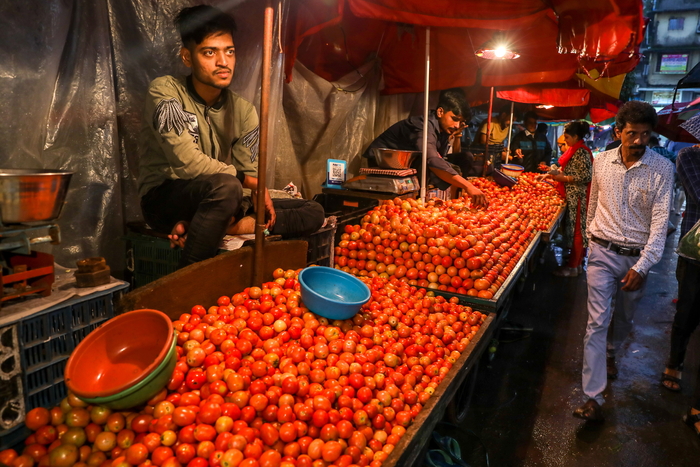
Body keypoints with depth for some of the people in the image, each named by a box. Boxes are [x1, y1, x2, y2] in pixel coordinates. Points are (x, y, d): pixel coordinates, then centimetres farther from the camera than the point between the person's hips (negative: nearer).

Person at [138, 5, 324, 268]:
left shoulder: (243, 110, 1)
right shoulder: (165, 92, -11)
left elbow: (248, 175, -6)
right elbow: (188, 163, -22)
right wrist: (254, 183, -15)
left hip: (216, 204, 5)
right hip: (164, 200, -4)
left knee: (312, 213, -7)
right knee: (225, 186, -38)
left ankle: (220, 227, -21)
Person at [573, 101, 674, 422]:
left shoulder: (662, 168, -10)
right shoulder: (601, 161, -3)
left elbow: (660, 221, -13)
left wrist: (642, 266, -19)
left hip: (637, 257, 0)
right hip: (603, 252, 0)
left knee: (625, 317, 18)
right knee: (598, 321, -5)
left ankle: (611, 353, 50)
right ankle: (593, 397, -3)